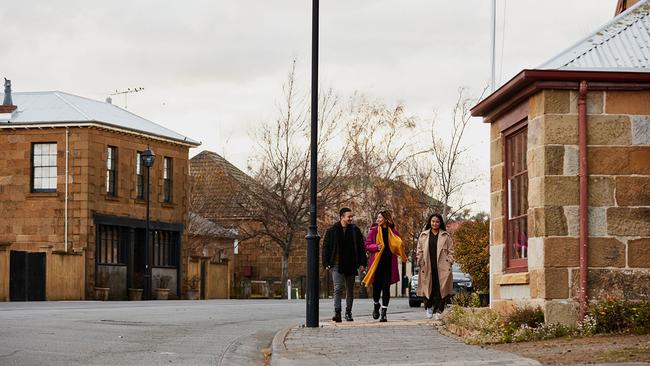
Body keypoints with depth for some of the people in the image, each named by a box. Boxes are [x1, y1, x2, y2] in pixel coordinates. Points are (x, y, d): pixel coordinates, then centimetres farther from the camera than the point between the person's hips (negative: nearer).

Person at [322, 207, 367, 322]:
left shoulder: (355, 230, 5)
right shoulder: (332, 231, 0)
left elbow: (361, 248, 8)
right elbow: (326, 247, 3)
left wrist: (362, 263, 2)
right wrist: (326, 263, -4)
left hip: (351, 265, 3)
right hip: (337, 265, -2)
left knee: (350, 290, 9)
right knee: (338, 288, -12)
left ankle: (348, 313, 19)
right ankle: (337, 312, -15)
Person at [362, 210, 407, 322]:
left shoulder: (393, 231, 6)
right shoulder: (374, 230, 4)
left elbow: (398, 246, 13)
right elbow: (367, 245, 4)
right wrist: (376, 246, -15)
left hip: (389, 263, 0)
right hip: (377, 262, 0)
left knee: (386, 288, -2)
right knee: (376, 286, 1)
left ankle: (384, 312, 0)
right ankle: (376, 305, 30)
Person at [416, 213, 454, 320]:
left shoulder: (446, 236, 10)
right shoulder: (423, 235, 14)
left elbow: (450, 251, 9)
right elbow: (419, 251, 14)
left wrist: (449, 262, -2)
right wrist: (420, 262, 3)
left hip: (442, 267, -1)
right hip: (428, 267, 1)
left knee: (441, 289, -7)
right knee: (428, 288, 1)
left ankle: (438, 311, -4)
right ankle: (429, 308, 19)